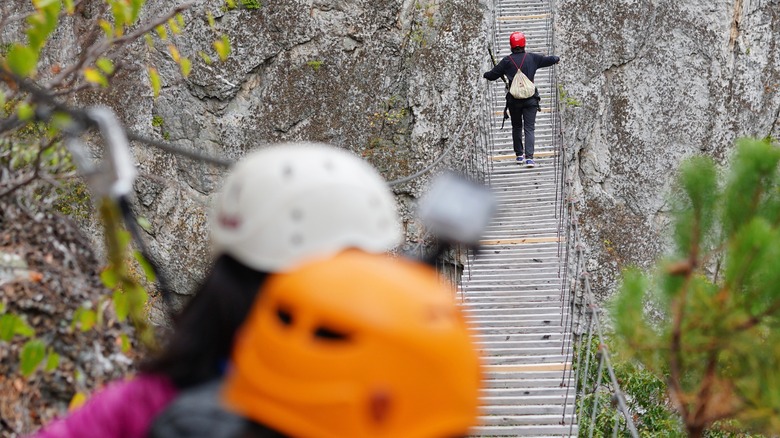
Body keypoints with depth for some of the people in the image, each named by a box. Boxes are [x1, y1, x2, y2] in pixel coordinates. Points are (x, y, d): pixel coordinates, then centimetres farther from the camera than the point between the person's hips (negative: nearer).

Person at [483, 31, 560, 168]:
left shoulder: (507, 61, -3)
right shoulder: (532, 58, -1)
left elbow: (493, 74, 4)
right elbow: (547, 60, 14)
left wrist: (485, 75, 26)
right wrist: (556, 59, 37)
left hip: (513, 100, 0)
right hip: (530, 99, 0)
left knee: (516, 127, 17)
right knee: (529, 128, 0)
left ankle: (519, 155, 20)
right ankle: (529, 157, -12)